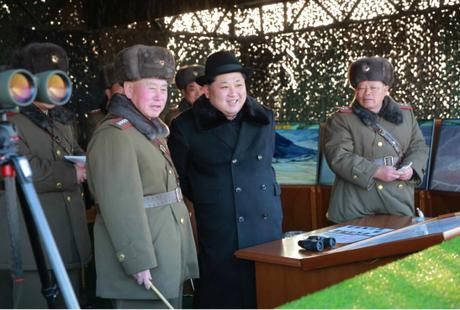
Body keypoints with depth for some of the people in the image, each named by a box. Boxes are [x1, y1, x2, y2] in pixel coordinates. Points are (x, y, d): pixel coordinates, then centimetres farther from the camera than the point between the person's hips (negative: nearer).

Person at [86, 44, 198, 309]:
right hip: (145, 263, -9)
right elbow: (120, 206, -21)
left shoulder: (151, 132, 16)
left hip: (168, 260, 10)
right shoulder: (114, 135, -15)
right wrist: (139, 262, -22)